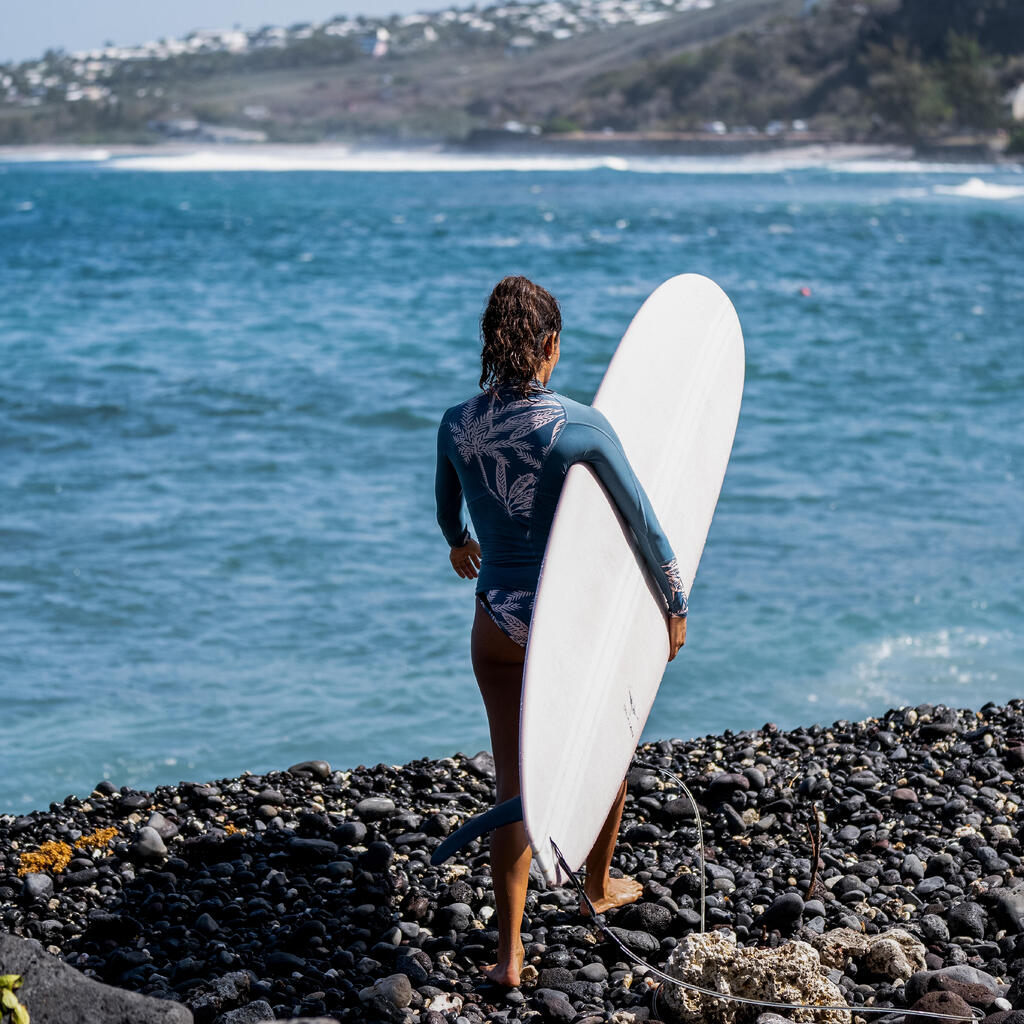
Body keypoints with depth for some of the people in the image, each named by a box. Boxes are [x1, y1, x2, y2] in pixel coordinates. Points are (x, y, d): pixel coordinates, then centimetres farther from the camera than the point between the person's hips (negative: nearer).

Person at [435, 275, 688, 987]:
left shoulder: (456, 426, -5)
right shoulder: (582, 426, -16)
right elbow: (645, 524, -12)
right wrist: (676, 606, 2)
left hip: (498, 625, 2)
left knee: (514, 785, 7)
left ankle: (510, 951, 4)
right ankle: (600, 886, 45)